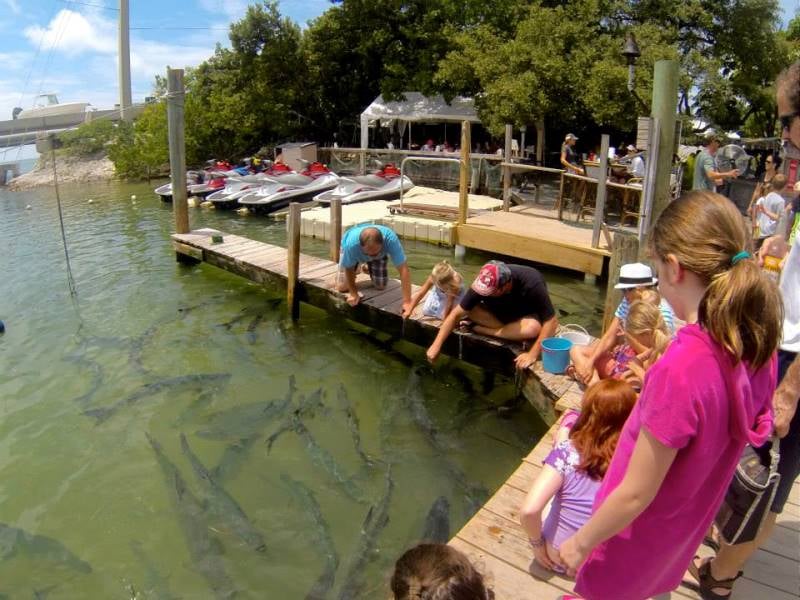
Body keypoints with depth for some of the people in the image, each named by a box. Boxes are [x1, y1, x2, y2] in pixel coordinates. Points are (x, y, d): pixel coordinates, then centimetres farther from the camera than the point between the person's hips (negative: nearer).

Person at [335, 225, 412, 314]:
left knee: (381, 286, -9)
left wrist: (407, 302, -47)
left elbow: (403, 269, -45)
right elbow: (349, 269, -26)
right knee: (342, 286, -10)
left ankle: (369, 268, 23)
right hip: (353, 250, -1)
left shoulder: (390, 239, -46)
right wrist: (353, 294, -19)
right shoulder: (351, 244, -45)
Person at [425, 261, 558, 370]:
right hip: (500, 313, 2)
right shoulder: (483, 285, -27)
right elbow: (456, 314, -21)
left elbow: (551, 321, -33)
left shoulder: (531, 284, -37)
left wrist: (532, 354, -39)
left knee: (533, 328, -39)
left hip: (527, 317, -2)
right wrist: (436, 345, -26)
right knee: (469, 309, -25)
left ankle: (482, 330, -18)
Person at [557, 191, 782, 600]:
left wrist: (581, 542, -14)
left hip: (638, 536, -6)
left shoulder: (680, 368, -37)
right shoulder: (758, 344, -13)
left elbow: (635, 495, -27)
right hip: (686, 527, 6)